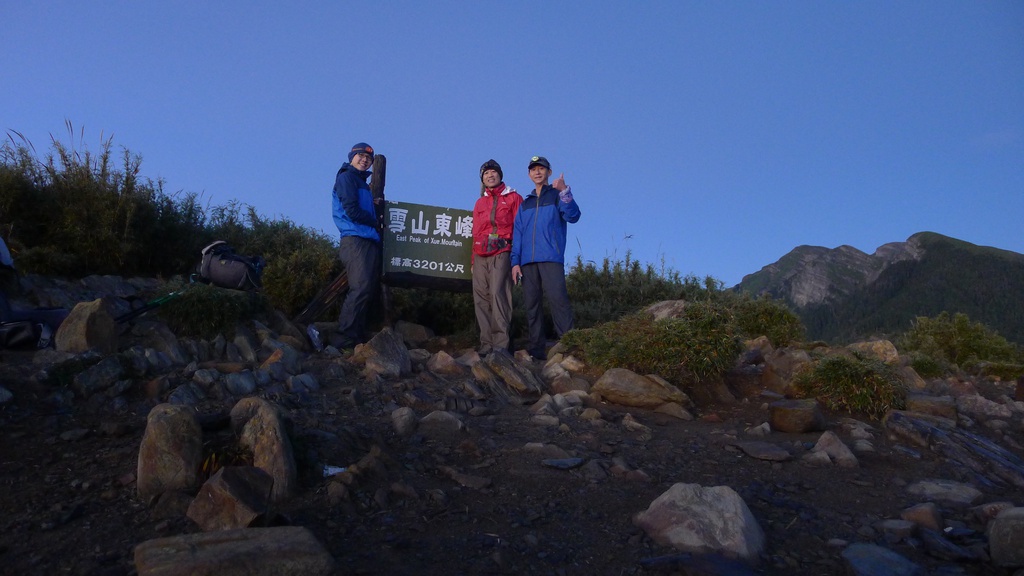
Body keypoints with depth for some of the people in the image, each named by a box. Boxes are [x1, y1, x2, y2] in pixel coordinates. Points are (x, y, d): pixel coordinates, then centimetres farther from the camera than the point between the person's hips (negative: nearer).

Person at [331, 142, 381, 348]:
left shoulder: (363, 183, 27)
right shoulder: (346, 178, 0)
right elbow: (352, 211, -10)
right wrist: (377, 222, 0)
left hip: (370, 242, 9)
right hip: (356, 241, -9)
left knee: (370, 289, 6)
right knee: (361, 289, -17)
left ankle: (358, 336, 9)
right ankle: (346, 338, -16)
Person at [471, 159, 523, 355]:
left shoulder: (513, 198, 11)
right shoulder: (479, 203, 24)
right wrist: (474, 259, 16)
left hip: (501, 253, -5)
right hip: (480, 256, 5)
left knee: (498, 293, -18)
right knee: (481, 298, -3)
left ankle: (501, 343, -20)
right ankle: (486, 344, -1)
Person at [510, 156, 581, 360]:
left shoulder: (557, 195, 12)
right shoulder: (525, 204, 23)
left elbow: (573, 216, -6)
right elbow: (517, 234, 18)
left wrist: (564, 192, -21)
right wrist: (515, 262, 5)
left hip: (551, 258, -4)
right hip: (527, 261, 4)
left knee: (558, 299, -16)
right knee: (532, 305, 0)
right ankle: (536, 349, 2)